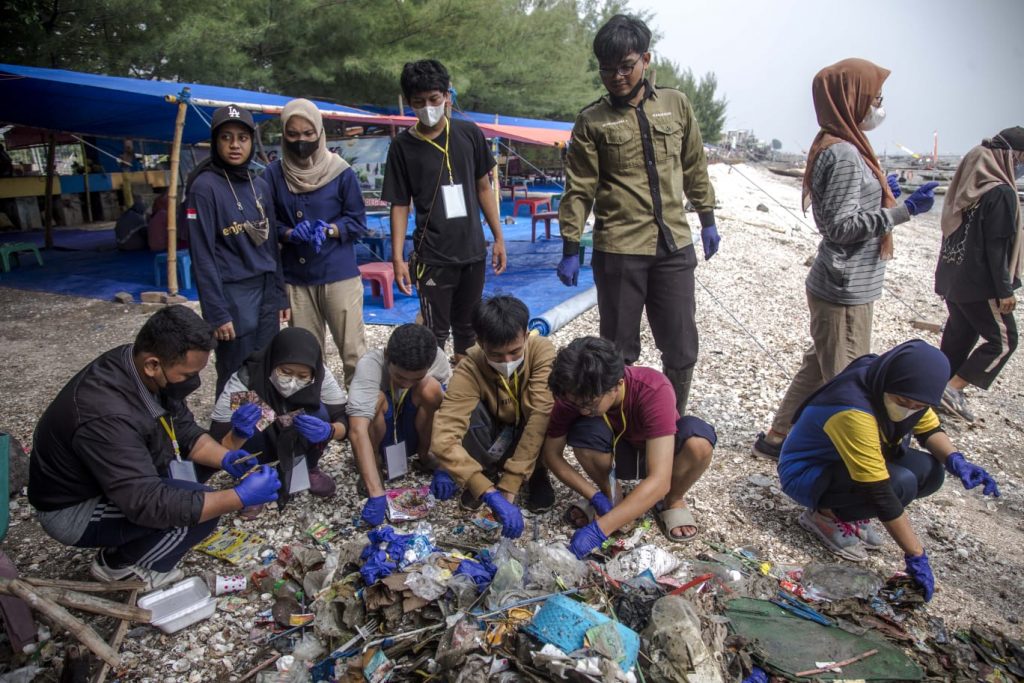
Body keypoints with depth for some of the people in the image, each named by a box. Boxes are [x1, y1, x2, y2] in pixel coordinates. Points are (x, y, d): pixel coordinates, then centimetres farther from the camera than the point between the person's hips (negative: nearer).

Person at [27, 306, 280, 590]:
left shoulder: (140, 366, -13)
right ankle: (119, 564, 2)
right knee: (202, 509, -23)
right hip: (74, 509, -8)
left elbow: (185, 430, 0)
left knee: (204, 457, 2)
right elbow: (149, 504, -37)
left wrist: (226, 458, -17)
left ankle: (128, 542, 9)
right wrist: (239, 497, -35)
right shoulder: (108, 416, -38)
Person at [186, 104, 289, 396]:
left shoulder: (260, 185, 9)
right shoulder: (204, 187, -10)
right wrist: (217, 313, -16)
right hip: (234, 298, -6)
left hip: (266, 293, 6)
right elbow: (203, 256, -13)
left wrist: (280, 295, 12)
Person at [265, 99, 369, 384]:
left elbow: (358, 222, 1)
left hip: (339, 274, -2)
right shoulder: (274, 174, 2)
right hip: (295, 278, 3)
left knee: (353, 351, -3)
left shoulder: (341, 172, -3)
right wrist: (291, 234, -14)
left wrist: (328, 230, -18)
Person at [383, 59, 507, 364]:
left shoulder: (469, 134, 2)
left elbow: (483, 187, 9)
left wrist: (498, 238, 8)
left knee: (467, 328, 15)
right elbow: (400, 204, -2)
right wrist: (397, 258, -8)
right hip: (432, 257, -3)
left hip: (473, 251, 3)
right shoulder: (402, 146, -4)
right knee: (435, 332, 1)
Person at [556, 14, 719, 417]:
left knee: (682, 350, 9)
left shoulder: (676, 105, 8)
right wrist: (570, 250, -6)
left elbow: (695, 168, 15)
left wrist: (707, 221, 16)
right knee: (620, 351, 6)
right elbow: (579, 190, -2)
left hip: (674, 247, 3)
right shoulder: (592, 121, 0)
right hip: (617, 251, -3)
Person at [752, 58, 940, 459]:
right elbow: (841, 226, -23)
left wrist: (881, 195, 20)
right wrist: (904, 210, -22)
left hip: (841, 287, 11)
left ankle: (777, 438, 30)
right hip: (846, 292, -11)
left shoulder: (840, 148, 13)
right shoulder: (844, 154, -19)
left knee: (819, 369, 19)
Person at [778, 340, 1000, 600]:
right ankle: (824, 515, -7)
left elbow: (930, 430, 4)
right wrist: (915, 555, -27)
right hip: (805, 473, -8)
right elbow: (880, 492, -33)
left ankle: (850, 514, 5)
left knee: (930, 471, -10)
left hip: (851, 463, 9)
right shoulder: (853, 411, -36)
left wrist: (955, 460, -18)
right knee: (900, 483, -29)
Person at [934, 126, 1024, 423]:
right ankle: (952, 388, -1)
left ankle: (945, 389, 25)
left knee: (960, 334, 18)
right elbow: (997, 247, -19)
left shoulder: (969, 185, 7)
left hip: (953, 278, 8)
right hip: (979, 284, -8)